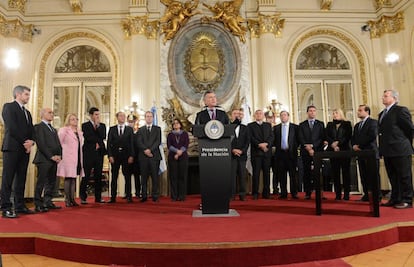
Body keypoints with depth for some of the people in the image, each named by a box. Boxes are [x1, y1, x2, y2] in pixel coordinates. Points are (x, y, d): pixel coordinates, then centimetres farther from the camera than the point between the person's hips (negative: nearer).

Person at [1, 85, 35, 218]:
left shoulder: (27, 112, 23)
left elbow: (31, 130, 15)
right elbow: (11, 128, -12)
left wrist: (30, 142, -4)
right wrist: (24, 142, -11)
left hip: (25, 149, 7)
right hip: (12, 147, -7)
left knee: (21, 179, 8)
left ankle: (20, 206, 13)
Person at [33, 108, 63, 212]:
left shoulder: (54, 129, 24)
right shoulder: (38, 127, -2)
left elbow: (58, 144, 18)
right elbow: (41, 144, -12)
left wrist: (59, 155, 1)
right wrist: (51, 156, -15)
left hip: (54, 160, 8)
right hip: (44, 159, -8)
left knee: (51, 182, 9)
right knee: (41, 182, -5)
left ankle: (48, 202, 16)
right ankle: (38, 205, 1)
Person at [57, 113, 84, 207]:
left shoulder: (79, 132, 17)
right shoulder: (64, 130, -3)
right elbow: (58, 142, -8)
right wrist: (61, 154, -8)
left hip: (77, 158, 6)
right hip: (68, 158, -6)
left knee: (73, 178, 8)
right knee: (68, 178, -5)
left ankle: (72, 199, 12)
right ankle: (67, 200, 1)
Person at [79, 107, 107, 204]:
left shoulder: (102, 125, 13)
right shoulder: (85, 125, 3)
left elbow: (103, 137, -3)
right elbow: (87, 138, -11)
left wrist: (97, 125, -6)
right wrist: (97, 141, -5)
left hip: (99, 153, 4)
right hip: (89, 153, -4)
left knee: (98, 176, 7)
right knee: (86, 176, -2)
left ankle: (98, 197, 13)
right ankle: (83, 197, 7)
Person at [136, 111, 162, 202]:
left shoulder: (157, 129, 11)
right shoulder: (140, 129, 14)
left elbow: (158, 141, -1)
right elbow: (139, 142, 3)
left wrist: (150, 150, -13)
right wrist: (145, 150, -12)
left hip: (154, 155, -1)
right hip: (143, 156, 1)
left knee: (155, 177, 0)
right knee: (144, 177, 3)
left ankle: (155, 196, 5)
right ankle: (144, 196, 8)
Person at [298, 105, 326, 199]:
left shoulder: (321, 124, 13)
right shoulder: (302, 125, 14)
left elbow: (322, 138, 3)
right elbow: (301, 138, 5)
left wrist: (312, 146, -9)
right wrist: (307, 147, -9)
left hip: (317, 151, -1)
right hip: (305, 152, 1)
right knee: (306, 173, 0)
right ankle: (307, 193, 3)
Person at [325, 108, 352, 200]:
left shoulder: (347, 124, 8)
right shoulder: (329, 125, 16)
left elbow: (348, 136, -5)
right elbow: (327, 136, 4)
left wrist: (338, 143, -16)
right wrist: (333, 144, -13)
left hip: (345, 150, -2)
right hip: (332, 151, 2)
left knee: (346, 172, -1)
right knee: (335, 173, 0)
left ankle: (346, 194, 2)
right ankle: (337, 194, 3)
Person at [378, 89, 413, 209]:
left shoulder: (401, 110, -7)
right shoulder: (382, 114, 18)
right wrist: (383, 147, 10)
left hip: (400, 150, -8)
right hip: (387, 150, 8)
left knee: (404, 176, 1)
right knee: (393, 177, 13)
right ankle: (395, 199, 21)